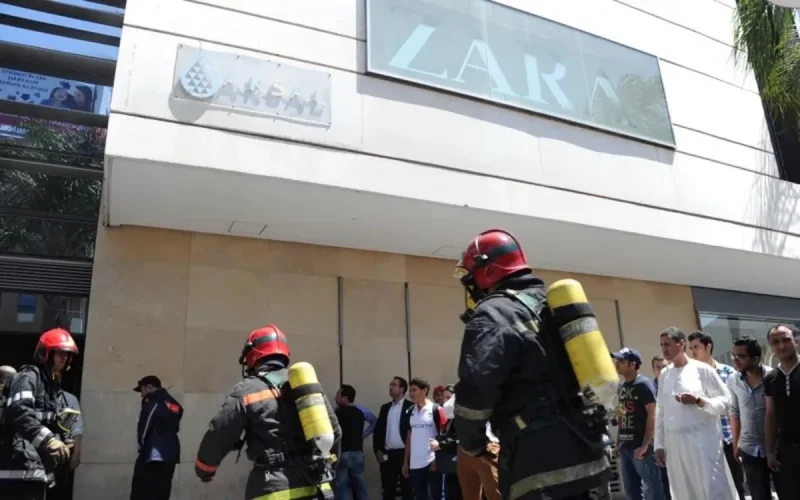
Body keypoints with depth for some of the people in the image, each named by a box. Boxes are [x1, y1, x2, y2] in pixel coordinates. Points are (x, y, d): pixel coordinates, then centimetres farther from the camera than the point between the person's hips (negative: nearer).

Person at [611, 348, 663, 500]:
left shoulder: (644, 384, -8)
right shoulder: (621, 386, 13)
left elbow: (652, 415, -13)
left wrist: (645, 444, -17)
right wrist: (618, 442, 13)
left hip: (641, 446, -7)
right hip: (625, 446, 8)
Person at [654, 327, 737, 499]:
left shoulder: (702, 369, -3)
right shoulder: (664, 374, 11)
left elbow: (725, 400, -3)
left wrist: (698, 401, -19)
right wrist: (659, 444, 10)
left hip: (702, 440, -5)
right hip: (674, 444, 5)